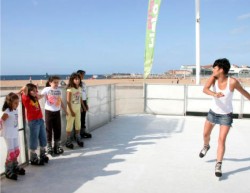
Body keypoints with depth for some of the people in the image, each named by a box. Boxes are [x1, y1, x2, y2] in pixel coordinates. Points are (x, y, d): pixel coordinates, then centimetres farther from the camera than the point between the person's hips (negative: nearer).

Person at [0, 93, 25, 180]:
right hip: (9, 135, -8)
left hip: (15, 133, 8)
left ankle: (15, 167, 32)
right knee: (11, 153, -4)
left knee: (16, 151, 15)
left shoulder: (15, 109, 2)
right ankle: (8, 171, 8)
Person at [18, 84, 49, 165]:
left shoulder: (35, 98, 9)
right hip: (33, 122, -7)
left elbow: (39, 96, 28)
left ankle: (42, 155, 31)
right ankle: (33, 159, 15)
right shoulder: (26, 99, -10)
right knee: (34, 140, 2)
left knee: (43, 139, 15)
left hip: (40, 120, 7)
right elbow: (25, 88, -24)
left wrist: (36, 93, 14)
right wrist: (21, 91, -6)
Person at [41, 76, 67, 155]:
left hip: (57, 112, 4)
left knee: (58, 129, 10)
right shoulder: (46, 89, -8)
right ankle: (49, 146, 18)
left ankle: (57, 146, 23)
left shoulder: (59, 90, 6)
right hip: (49, 112, -4)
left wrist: (65, 110, 17)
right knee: (49, 129, 5)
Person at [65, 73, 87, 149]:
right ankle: (68, 141, 12)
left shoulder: (79, 88, 3)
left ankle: (78, 139, 28)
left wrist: (83, 106, 14)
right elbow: (68, 101, -16)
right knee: (70, 124, 2)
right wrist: (71, 111, -17)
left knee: (78, 124, 14)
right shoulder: (70, 89, -16)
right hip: (71, 108, -6)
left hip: (78, 108, 6)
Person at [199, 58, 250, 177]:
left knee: (222, 139, -10)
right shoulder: (213, 78, -16)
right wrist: (214, 94, -52)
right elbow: (205, 89, -32)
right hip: (213, 112, 3)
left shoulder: (232, 82, -22)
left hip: (226, 115, -3)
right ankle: (206, 146, 51)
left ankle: (218, 165, 0)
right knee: (206, 134, 17)